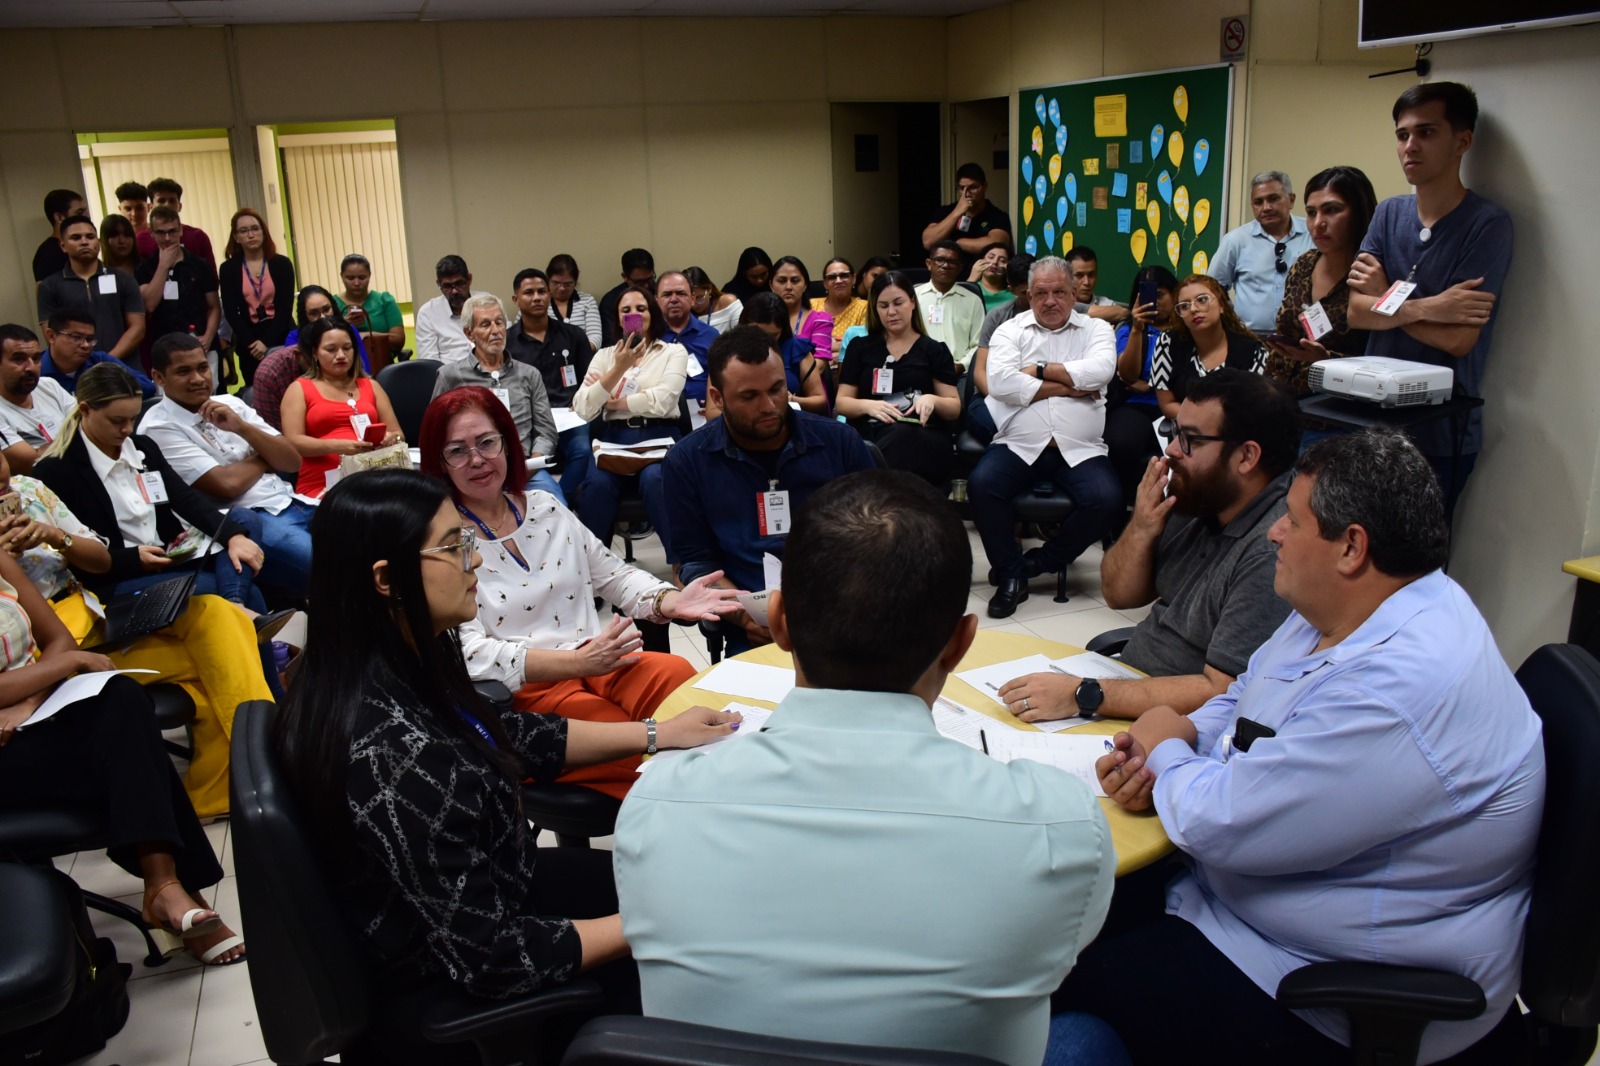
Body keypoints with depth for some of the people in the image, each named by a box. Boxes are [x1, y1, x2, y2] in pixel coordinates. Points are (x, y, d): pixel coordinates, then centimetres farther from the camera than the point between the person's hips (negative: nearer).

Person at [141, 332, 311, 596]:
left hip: (293, 504, 7)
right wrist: (266, 457, 6)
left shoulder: (230, 404, 14)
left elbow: (292, 462, 8)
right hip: (247, 522, -7)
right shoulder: (158, 427, -3)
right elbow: (226, 484, -12)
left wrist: (242, 427, -5)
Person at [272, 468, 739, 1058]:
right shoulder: (398, 761, -37)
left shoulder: (404, 663, -10)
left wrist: (660, 733, 6)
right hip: (451, 996, -7)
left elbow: (509, 737, 8)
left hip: (475, 892, 7)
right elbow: (490, 956, -29)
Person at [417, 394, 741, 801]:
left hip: (599, 664, 5)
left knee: (675, 674, -29)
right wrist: (577, 661, -22)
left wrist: (671, 601, -2)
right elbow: (470, 654, -12)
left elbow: (615, 576, 20)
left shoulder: (547, 509, 15)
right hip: (521, 690, -5)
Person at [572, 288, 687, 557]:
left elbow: (662, 401, -9)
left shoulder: (674, 351, 10)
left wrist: (611, 401, 1)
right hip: (615, 438, 2)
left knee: (654, 480, -35)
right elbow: (583, 410, 1)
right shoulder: (605, 355, 17)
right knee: (597, 483, -31)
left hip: (660, 437, -2)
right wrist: (618, 370, -9)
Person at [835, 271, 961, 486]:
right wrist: (868, 405, -10)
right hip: (870, 434, 0)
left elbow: (955, 408, 12)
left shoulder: (934, 350, 16)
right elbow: (841, 403, 13)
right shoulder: (860, 347, 20)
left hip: (923, 437, 0)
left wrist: (933, 400, -12)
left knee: (900, 436, -40)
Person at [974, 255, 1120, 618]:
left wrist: (1040, 369, -8)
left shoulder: (1095, 329, 13)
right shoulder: (1010, 331, 11)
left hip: (1079, 449, 0)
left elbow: (1101, 370, -10)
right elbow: (1000, 383, -9)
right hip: (1019, 446, 0)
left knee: (1105, 498, -27)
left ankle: (1041, 561, -2)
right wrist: (1067, 387, -7)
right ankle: (1011, 575, -9)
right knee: (981, 485, -28)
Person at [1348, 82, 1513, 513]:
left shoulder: (1487, 223, -11)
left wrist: (1384, 300, -9)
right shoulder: (1389, 213, 5)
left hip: (1440, 430, -5)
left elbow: (1458, 338, -18)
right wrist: (1424, 308, -18)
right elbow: (1355, 311, -4)